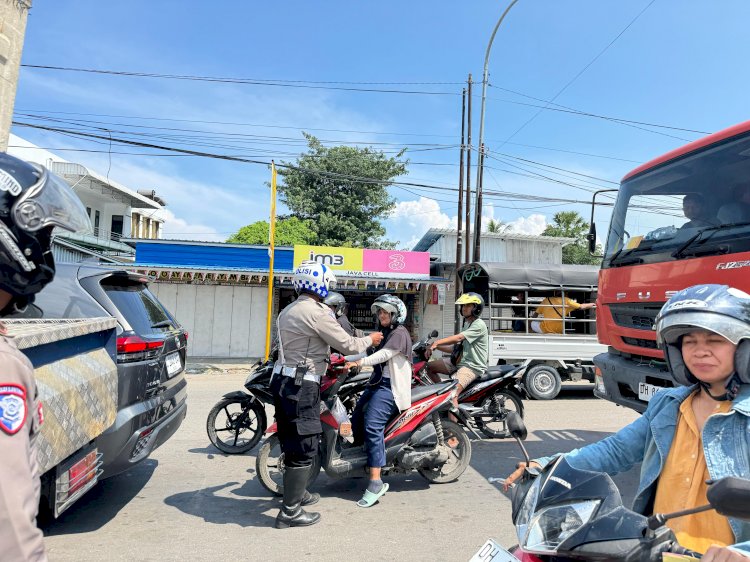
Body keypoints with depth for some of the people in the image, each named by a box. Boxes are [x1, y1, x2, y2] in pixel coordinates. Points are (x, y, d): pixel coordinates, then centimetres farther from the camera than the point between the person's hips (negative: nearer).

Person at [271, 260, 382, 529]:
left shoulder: (289, 311, 15)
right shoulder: (317, 312, -15)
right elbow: (346, 344, -10)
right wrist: (370, 340, 9)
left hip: (284, 381, 10)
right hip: (301, 385, -10)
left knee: (294, 443, 21)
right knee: (304, 447, -3)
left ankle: (297, 493, 36)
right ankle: (290, 512, 4)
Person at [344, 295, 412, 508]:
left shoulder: (399, 332, -6)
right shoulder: (385, 333, 25)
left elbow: (384, 354, -21)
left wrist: (359, 362, -32)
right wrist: (344, 359, 10)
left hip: (391, 387, -10)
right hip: (378, 383, 10)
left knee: (372, 426, -22)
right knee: (356, 419, 1)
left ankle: (375, 483, -25)